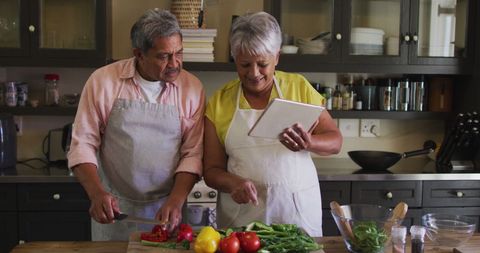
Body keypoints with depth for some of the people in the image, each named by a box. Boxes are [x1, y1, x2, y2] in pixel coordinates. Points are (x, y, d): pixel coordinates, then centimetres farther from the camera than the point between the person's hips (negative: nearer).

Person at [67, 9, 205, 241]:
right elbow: (83, 144, -4)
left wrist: (175, 201, -15)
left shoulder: (192, 88, -4)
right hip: (113, 208, 0)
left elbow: (192, 152, -4)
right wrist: (97, 194, -17)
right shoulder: (103, 81, -6)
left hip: (166, 210, 1)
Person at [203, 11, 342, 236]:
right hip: (242, 212, 0)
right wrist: (234, 183, -19)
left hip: (297, 208, 0)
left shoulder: (299, 87, -2)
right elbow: (212, 170, 2)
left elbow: (335, 141, 1)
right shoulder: (219, 102, -1)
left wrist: (309, 143, -20)